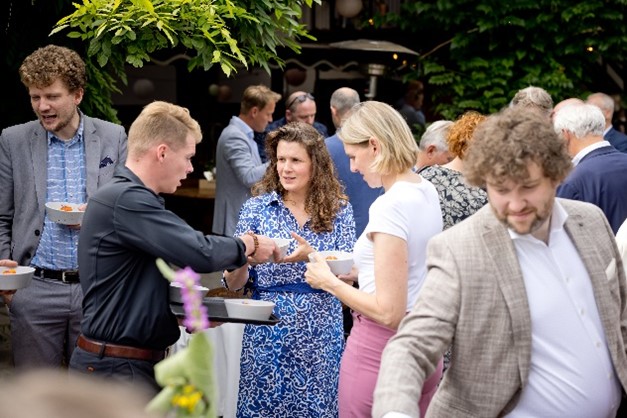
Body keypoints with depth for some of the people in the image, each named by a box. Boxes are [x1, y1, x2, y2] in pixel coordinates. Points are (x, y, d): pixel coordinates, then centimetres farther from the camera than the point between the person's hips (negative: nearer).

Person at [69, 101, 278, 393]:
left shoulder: (131, 197, 16)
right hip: (117, 369, -10)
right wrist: (249, 245, -6)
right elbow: (201, 253, -24)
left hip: (140, 363, 10)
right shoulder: (126, 200, -19)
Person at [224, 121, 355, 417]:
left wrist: (312, 256, -22)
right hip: (268, 333, 0)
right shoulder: (257, 207, 1)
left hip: (320, 334, 0)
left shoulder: (339, 210, 2)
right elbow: (234, 284, 0)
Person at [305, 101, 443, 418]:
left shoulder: (389, 206, -21)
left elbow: (388, 312, -23)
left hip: (381, 351, -8)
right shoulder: (427, 192, 5)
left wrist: (329, 282, -11)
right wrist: (353, 271, 13)